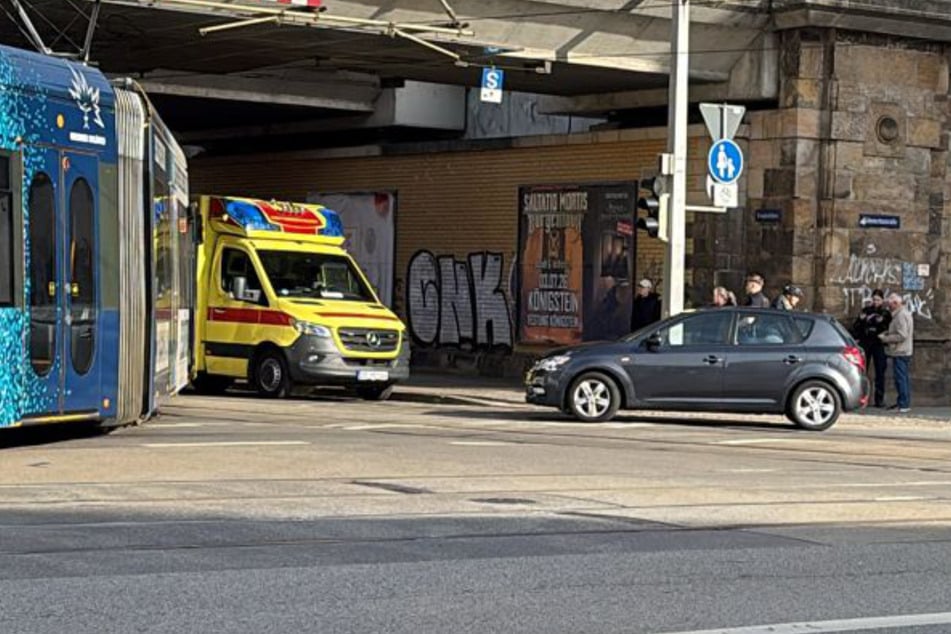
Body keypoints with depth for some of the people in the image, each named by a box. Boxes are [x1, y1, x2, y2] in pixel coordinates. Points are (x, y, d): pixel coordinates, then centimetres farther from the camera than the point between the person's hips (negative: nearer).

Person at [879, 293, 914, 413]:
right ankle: (904, 403, 21)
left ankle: (904, 405, -9)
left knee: (900, 378, -9)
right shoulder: (904, 313, 16)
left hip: (900, 353, -11)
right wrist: (887, 333, 10)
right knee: (904, 378, 15)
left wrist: (885, 338, -15)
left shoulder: (901, 316, -18)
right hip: (904, 352, 11)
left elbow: (902, 335, -23)